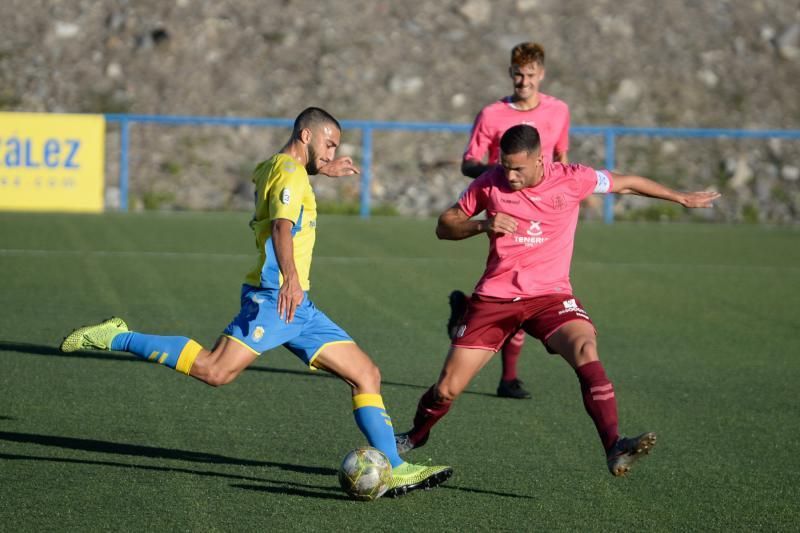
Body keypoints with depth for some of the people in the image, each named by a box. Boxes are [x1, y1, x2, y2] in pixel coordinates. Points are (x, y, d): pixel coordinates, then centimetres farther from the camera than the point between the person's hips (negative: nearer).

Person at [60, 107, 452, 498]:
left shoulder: (271, 168, 23)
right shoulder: (290, 172, -7)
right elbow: (283, 226, -27)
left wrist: (322, 170, 56)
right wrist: (290, 277, -43)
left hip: (297, 307, 10)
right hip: (273, 296, -10)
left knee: (366, 374, 4)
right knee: (214, 370, -23)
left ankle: (393, 470, 2)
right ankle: (116, 338, -10)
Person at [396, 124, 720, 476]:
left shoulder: (572, 180, -6)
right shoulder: (490, 183, -3)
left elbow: (626, 184, 10)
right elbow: (444, 226, 4)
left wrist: (682, 198, 21)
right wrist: (482, 225, -17)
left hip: (550, 295, -1)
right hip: (494, 298, 1)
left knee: (585, 349, -32)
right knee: (447, 389, -1)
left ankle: (614, 448, -38)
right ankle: (415, 437, 32)